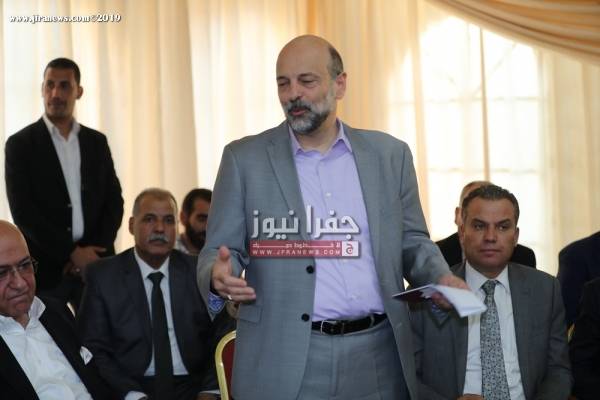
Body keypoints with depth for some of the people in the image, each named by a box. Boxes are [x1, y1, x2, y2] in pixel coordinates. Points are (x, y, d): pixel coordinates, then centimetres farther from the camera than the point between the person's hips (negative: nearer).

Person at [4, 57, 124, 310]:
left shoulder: (97, 142, 11)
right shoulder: (20, 144, 0)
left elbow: (114, 201, 9)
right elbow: (23, 212, -7)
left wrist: (95, 251, -6)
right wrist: (71, 252, -11)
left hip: (94, 262, 3)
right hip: (45, 267, -3)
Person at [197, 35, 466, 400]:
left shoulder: (389, 154, 7)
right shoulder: (245, 158, 1)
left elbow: (412, 241, 13)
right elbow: (220, 250, 1)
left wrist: (441, 278, -7)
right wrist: (220, 276, -21)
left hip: (377, 356, 2)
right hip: (284, 361, -2)